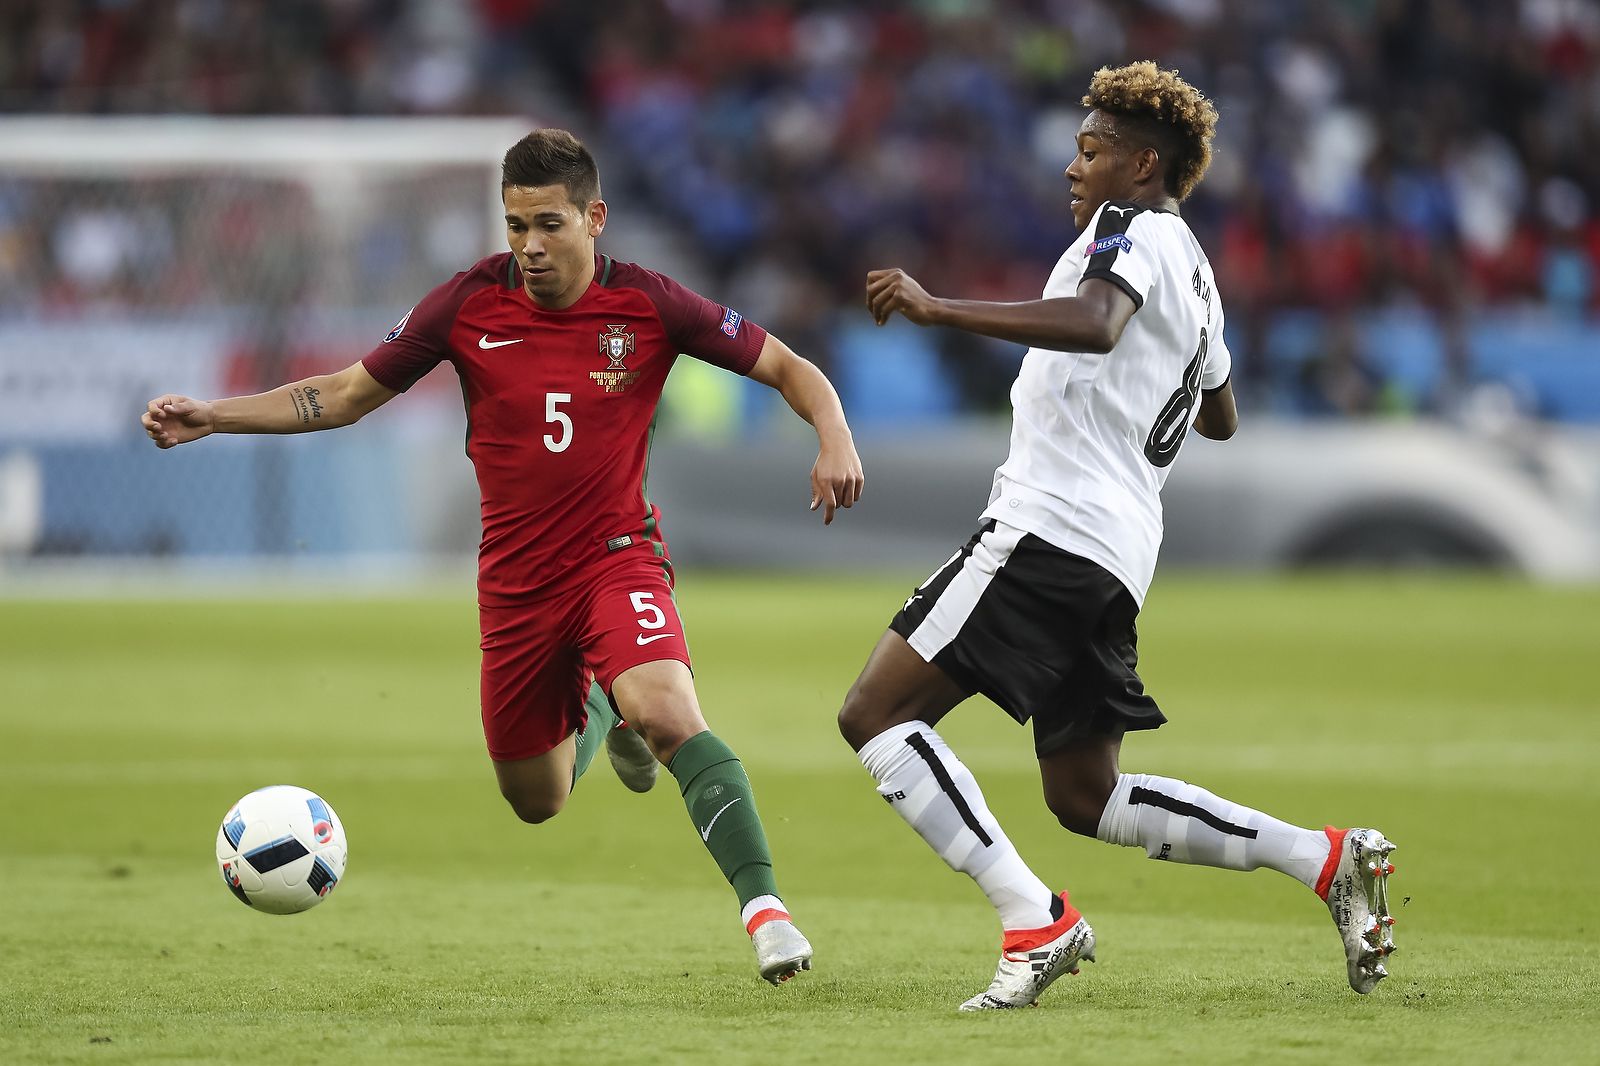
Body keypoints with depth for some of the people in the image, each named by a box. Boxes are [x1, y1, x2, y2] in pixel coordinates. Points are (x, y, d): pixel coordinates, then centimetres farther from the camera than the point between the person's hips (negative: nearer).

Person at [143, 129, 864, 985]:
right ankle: (596, 712, 48)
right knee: (535, 804, 14)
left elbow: (787, 368, -1)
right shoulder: (469, 304, -6)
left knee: (669, 718, -32)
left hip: (618, 555, -3)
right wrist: (210, 418, -4)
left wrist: (834, 439, -21)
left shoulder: (649, 305, -10)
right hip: (517, 582, 3)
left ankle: (763, 906, -30)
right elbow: (347, 394, 4)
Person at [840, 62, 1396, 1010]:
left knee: (877, 712, -11)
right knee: (1085, 797, 15)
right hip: (1118, 551, 10)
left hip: (1052, 526, -10)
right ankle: (1327, 859, 8)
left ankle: (1035, 923, -19)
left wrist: (938, 309, -30)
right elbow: (1221, 420, 40)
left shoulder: (1134, 228, -4)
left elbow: (1095, 323, -27)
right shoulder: (1197, 275, 25)